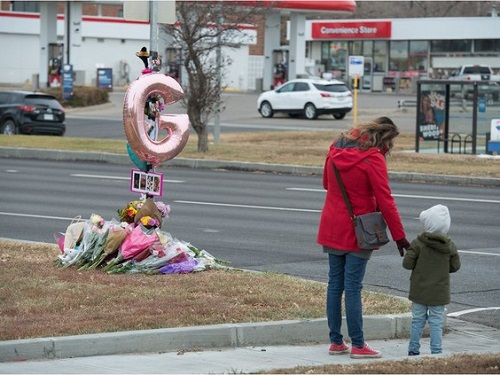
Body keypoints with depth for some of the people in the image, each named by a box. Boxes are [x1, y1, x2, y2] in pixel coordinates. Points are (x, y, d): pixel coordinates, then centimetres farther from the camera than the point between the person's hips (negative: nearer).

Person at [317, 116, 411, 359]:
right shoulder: (373, 158, -16)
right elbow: (385, 200, -16)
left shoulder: (336, 150, 5)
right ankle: (357, 345, 1)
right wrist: (399, 236, -11)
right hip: (357, 232, -6)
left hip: (332, 229, 6)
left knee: (335, 283, 11)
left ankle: (335, 341, 15)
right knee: (353, 287, -4)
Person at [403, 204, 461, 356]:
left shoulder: (418, 244, -12)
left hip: (419, 291, -1)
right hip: (439, 292, 1)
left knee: (417, 321, 9)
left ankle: (413, 349, 15)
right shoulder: (449, 246, -3)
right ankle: (436, 351, 4)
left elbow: (407, 263, -13)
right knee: (436, 322, 6)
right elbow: (455, 266, 4)